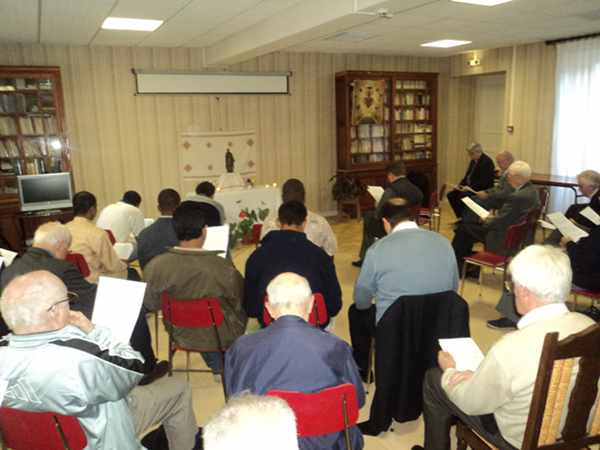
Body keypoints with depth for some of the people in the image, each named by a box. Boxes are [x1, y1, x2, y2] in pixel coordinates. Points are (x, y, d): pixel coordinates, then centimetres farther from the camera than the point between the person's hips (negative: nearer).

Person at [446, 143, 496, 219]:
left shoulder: (487, 161, -17)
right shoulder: (473, 160, 10)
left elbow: (484, 182, -22)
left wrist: (470, 187, -27)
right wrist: (460, 185, 0)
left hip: (481, 189, -9)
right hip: (469, 187, 9)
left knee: (461, 196, -29)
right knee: (450, 195, -4)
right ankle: (460, 217, 4)